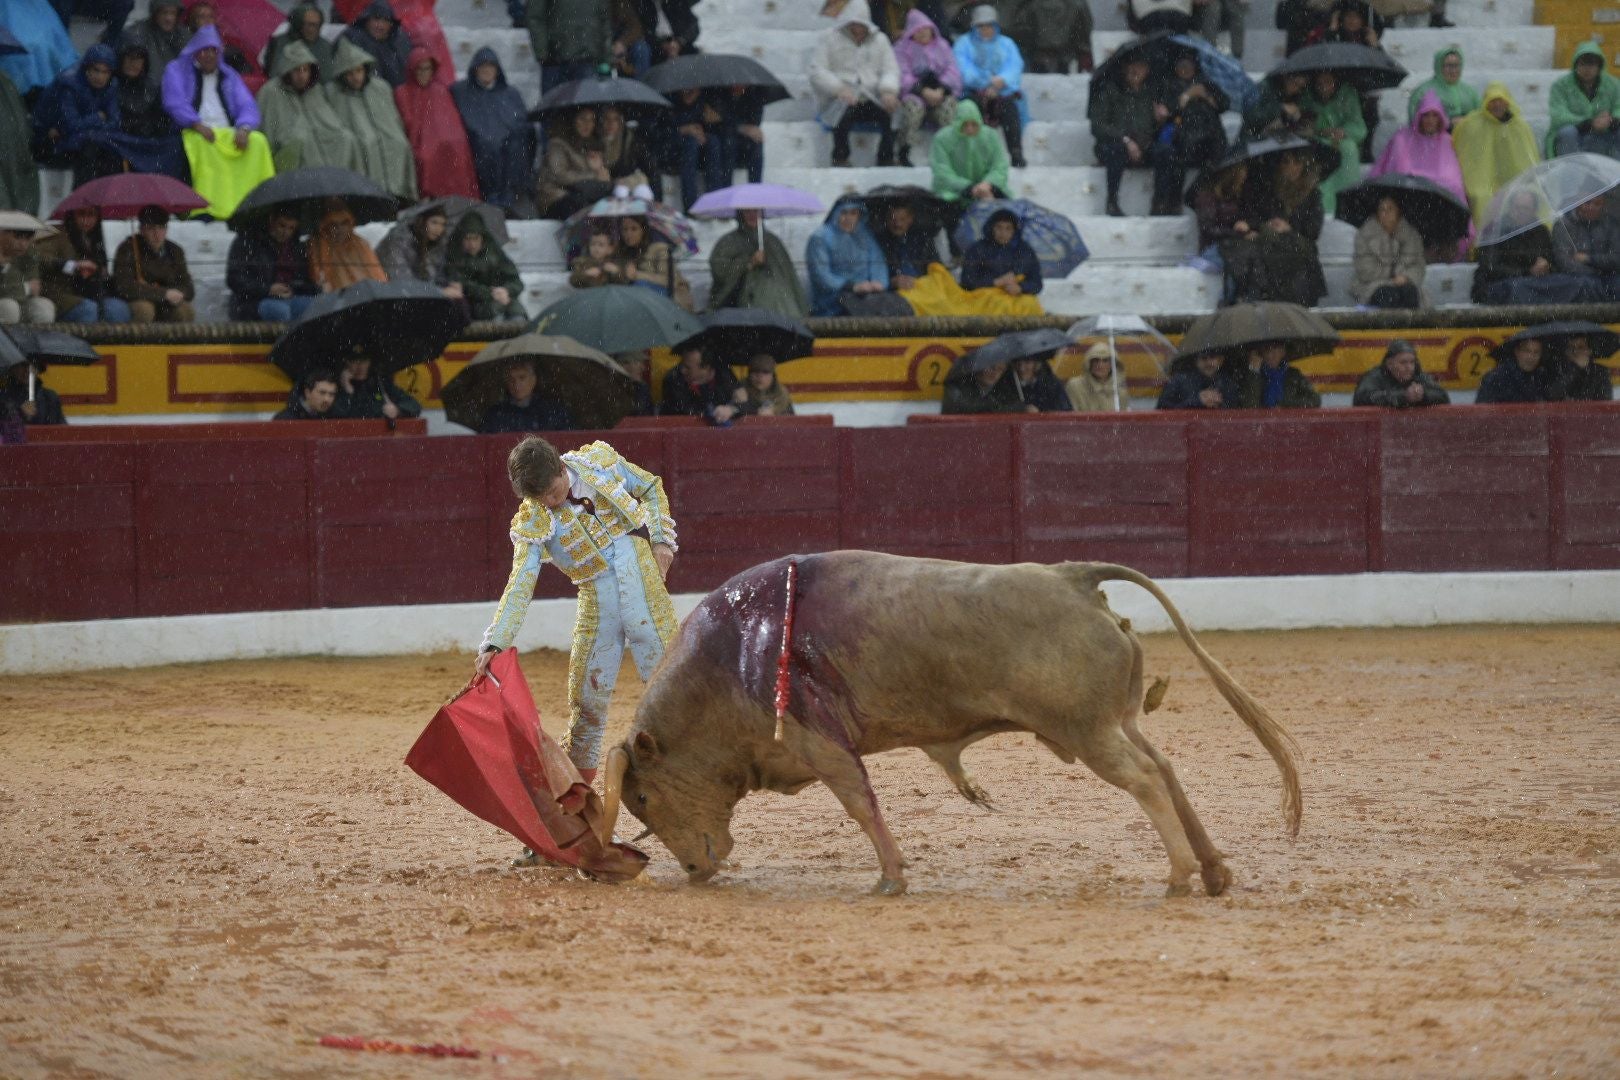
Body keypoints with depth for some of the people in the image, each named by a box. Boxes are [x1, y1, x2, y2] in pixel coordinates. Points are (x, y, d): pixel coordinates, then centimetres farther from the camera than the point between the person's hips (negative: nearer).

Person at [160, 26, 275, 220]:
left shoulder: (229, 76, 25)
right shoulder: (177, 71, 14)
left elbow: (248, 107, 12)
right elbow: (175, 102, -3)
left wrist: (244, 128, -12)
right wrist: (198, 125, -20)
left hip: (230, 133, 4)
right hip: (194, 132, -4)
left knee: (258, 141, -27)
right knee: (203, 144, -39)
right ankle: (206, 205, -45)